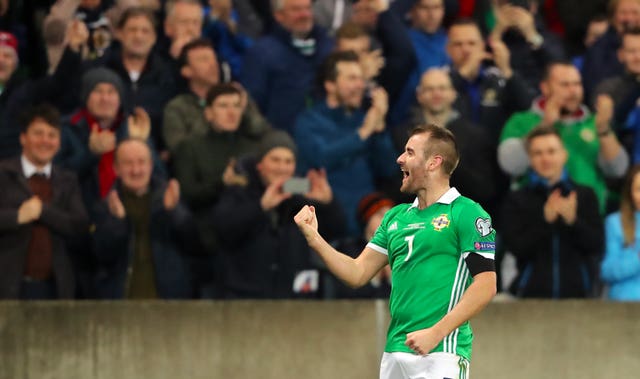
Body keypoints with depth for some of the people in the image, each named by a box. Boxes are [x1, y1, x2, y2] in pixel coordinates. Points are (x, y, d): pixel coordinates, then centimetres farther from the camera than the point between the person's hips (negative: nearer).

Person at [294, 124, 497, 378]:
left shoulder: (466, 213, -5)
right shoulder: (396, 217, 17)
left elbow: (485, 286, -12)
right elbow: (357, 274, 17)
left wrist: (435, 333, -18)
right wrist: (313, 237, 6)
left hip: (440, 354, -7)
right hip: (394, 354, 7)